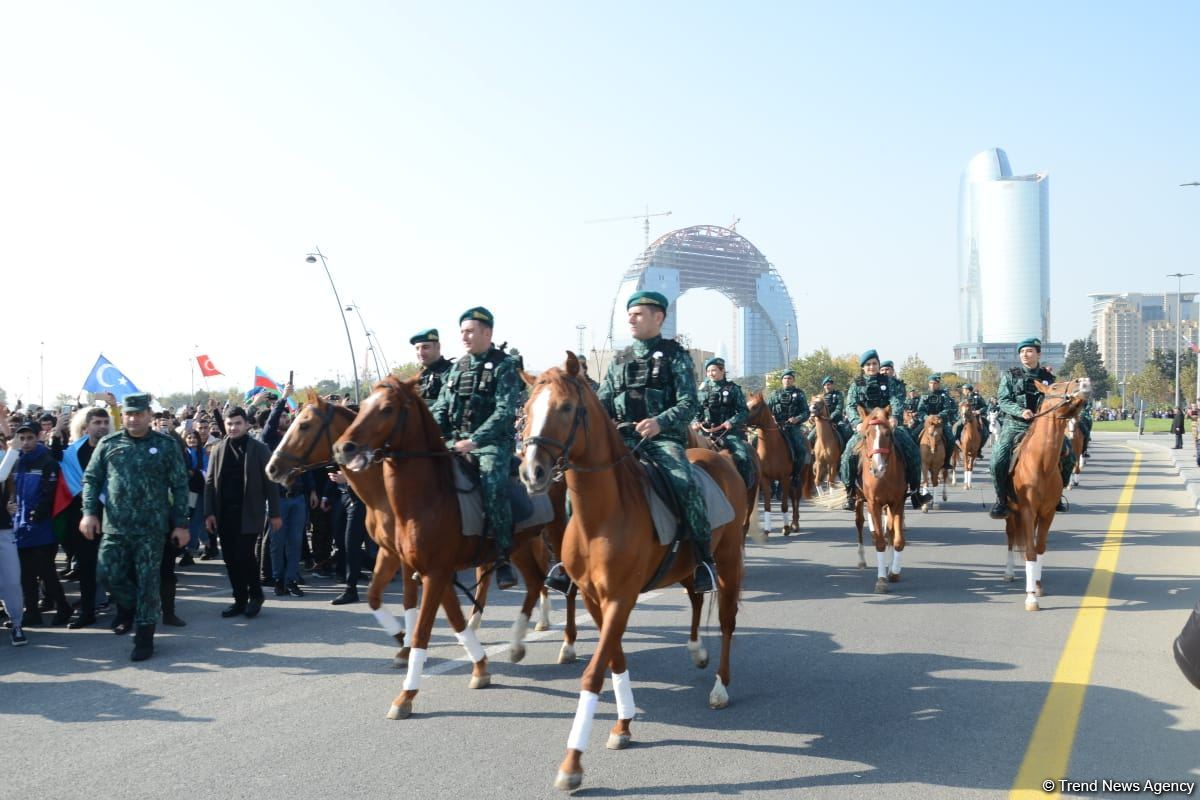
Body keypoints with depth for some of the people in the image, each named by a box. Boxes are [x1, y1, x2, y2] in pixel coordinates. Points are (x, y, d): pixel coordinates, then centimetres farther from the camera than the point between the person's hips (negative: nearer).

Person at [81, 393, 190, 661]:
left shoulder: (166, 445, -1)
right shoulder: (108, 444, 5)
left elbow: (180, 486, 0)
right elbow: (91, 478, 9)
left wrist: (181, 524, -4)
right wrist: (89, 512, -3)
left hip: (151, 527, -2)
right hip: (115, 526, 3)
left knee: (147, 581, 0)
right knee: (109, 574, 2)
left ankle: (144, 637, 11)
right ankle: (130, 606, 33)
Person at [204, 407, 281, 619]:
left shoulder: (259, 449, -1)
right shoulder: (217, 451, 9)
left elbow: (270, 482, -1)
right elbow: (210, 483, 7)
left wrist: (275, 513, -4)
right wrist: (209, 513, -2)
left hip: (249, 514, -4)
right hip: (224, 514, 4)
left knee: (244, 555, -10)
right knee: (231, 559, 5)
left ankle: (255, 594, 10)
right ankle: (240, 600, 15)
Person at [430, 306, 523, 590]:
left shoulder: (504, 367, -3)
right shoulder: (458, 367, 15)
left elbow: (504, 413, -14)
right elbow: (441, 408, 15)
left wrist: (474, 440, -24)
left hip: (493, 442, -6)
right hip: (456, 440, 6)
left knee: (493, 486, -31)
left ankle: (503, 559, -22)